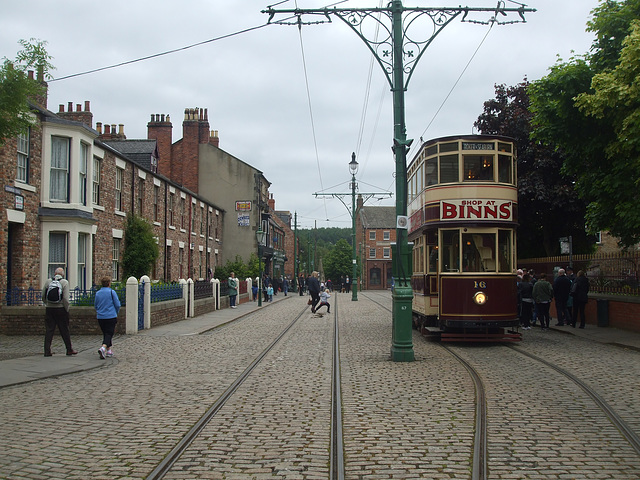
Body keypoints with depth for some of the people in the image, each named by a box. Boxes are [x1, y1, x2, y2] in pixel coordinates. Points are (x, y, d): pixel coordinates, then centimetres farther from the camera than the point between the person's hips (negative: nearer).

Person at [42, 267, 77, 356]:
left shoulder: (48, 281, 4)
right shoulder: (65, 282, -5)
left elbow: (43, 296, 6)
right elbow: (65, 298, -13)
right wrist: (67, 309, -4)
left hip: (49, 309, 3)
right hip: (60, 309, -3)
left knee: (49, 330, 5)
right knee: (65, 330, 6)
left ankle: (47, 351, 4)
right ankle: (69, 349, 13)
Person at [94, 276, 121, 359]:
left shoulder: (97, 293, 6)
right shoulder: (111, 292, -7)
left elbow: (95, 305, 15)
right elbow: (117, 305, -6)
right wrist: (116, 313, 12)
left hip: (100, 317, 5)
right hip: (111, 316, -5)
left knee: (105, 333, 18)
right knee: (109, 334, -5)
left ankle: (108, 350, 22)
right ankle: (103, 348, -27)